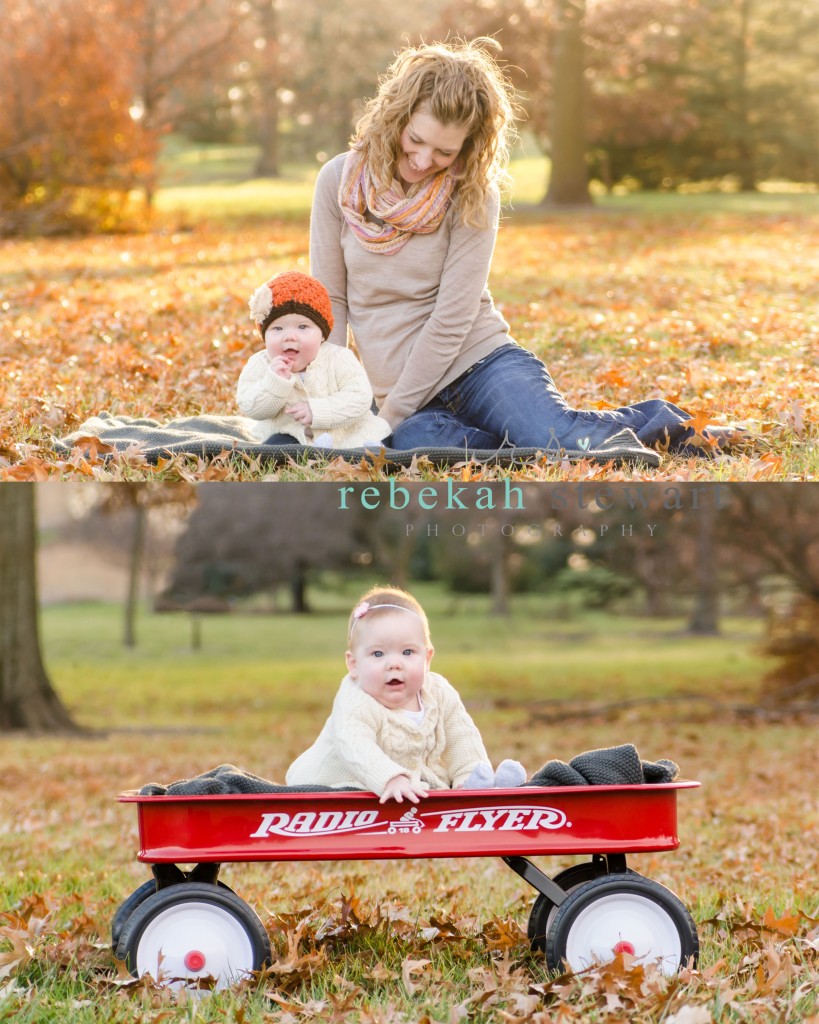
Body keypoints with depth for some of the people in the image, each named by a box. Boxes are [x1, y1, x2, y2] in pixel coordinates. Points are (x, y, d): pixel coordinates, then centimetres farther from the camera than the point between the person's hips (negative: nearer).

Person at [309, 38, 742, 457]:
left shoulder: (474, 196, -5)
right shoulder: (338, 181, 1)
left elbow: (451, 319, -9)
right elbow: (331, 300, 5)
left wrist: (390, 416, -12)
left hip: (482, 364, -2)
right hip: (408, 400, 2)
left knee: (561, 438, -35)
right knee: (415, 443, -36)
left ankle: (654, 422, -1)